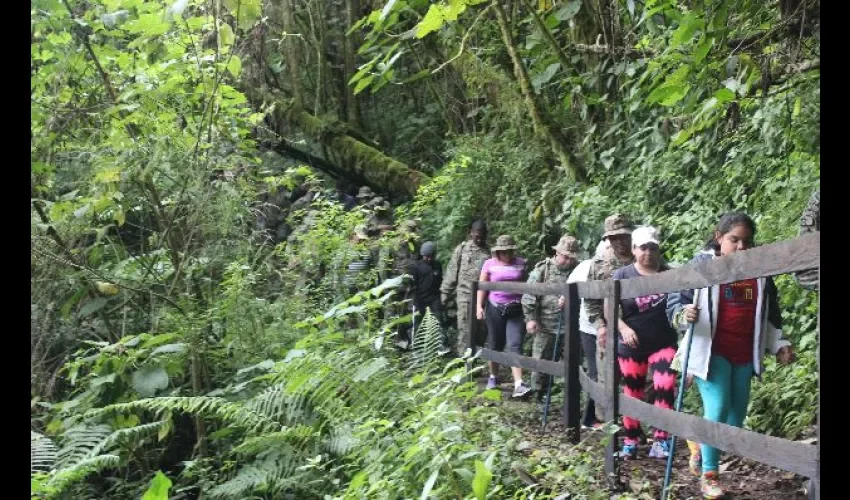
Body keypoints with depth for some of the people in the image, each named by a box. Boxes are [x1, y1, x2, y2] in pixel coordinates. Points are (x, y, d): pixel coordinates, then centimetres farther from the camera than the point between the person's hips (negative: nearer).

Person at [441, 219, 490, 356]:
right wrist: (444, 296, 2)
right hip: (466, 297, -3)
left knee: (482, 332, 7)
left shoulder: (489, 252, 9)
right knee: (466, 332, -4)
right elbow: (451, 273, 4)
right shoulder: (462, 249, 4)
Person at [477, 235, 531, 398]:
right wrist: (479, 306, -7)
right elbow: (482, 286, 3)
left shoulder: (521, 264, 3)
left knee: (515, 346, -11)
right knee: (495, 345, 12)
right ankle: (493, 377, 32)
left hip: (516, 310, 0)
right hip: (495, 308, 0)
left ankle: (518, 384, -18)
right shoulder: (490, 264, 0)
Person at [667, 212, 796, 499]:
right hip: (711, 352, -5)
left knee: (737, 416, 9)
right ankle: (709, 475, 1)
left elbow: (770, 314, 18)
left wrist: (779, 345, 10)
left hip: (744, 355, 5)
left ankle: (702, 451, 31)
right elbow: (674, 303, -7)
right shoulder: (702, 266, -5)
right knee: (718, 408, -13)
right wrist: (684, 315, -29)